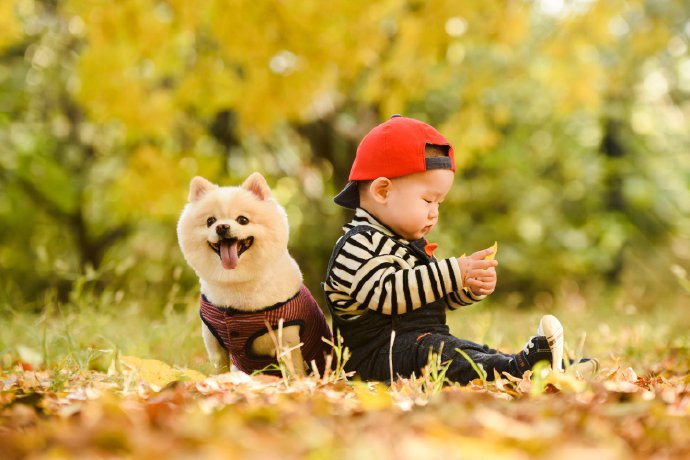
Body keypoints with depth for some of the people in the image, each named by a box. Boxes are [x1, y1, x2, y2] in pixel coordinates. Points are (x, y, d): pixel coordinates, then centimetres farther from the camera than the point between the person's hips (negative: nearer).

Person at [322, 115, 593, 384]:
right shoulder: (358, 245, -12)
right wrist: (454, 273, -27)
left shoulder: (409, 244, 22)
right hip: (384, 350, -11)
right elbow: (388, 293, -27)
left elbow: (437, 298, 27)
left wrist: (471, 288, 5)